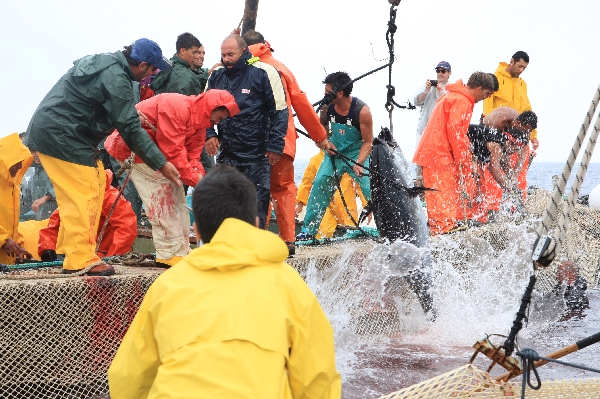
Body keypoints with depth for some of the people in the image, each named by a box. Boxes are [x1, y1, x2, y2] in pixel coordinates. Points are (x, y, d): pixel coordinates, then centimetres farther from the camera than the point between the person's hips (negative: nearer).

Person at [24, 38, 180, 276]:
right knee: (84, 196, -9)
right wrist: (160, 164, -12)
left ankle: (79, 255, 14)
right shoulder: (116, 79, -17)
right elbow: (130, 129, -17)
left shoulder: (100, 61, 14)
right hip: (62, 138, -10)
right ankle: (81, 261, -8)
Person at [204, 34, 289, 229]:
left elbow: (280, 111, -7)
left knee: (257, 206, -1)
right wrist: (209, 134, 3)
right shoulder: (217, 76, 8)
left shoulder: (264, 73, -8)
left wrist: (274, 145, -10)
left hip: (257, 155, -5)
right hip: (227, 154, 5)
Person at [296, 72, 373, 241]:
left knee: (371, 188, -18)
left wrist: (358, 163, -31)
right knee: (320, 184, -6)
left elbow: (368, 141, -18)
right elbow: (322, 125, 12)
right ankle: (308, 229, 3)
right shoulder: (328, 106, -10)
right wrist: (326, 142, -6)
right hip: (335, 151, 4)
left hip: (358, 154, -4)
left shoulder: (362, 110, -23)